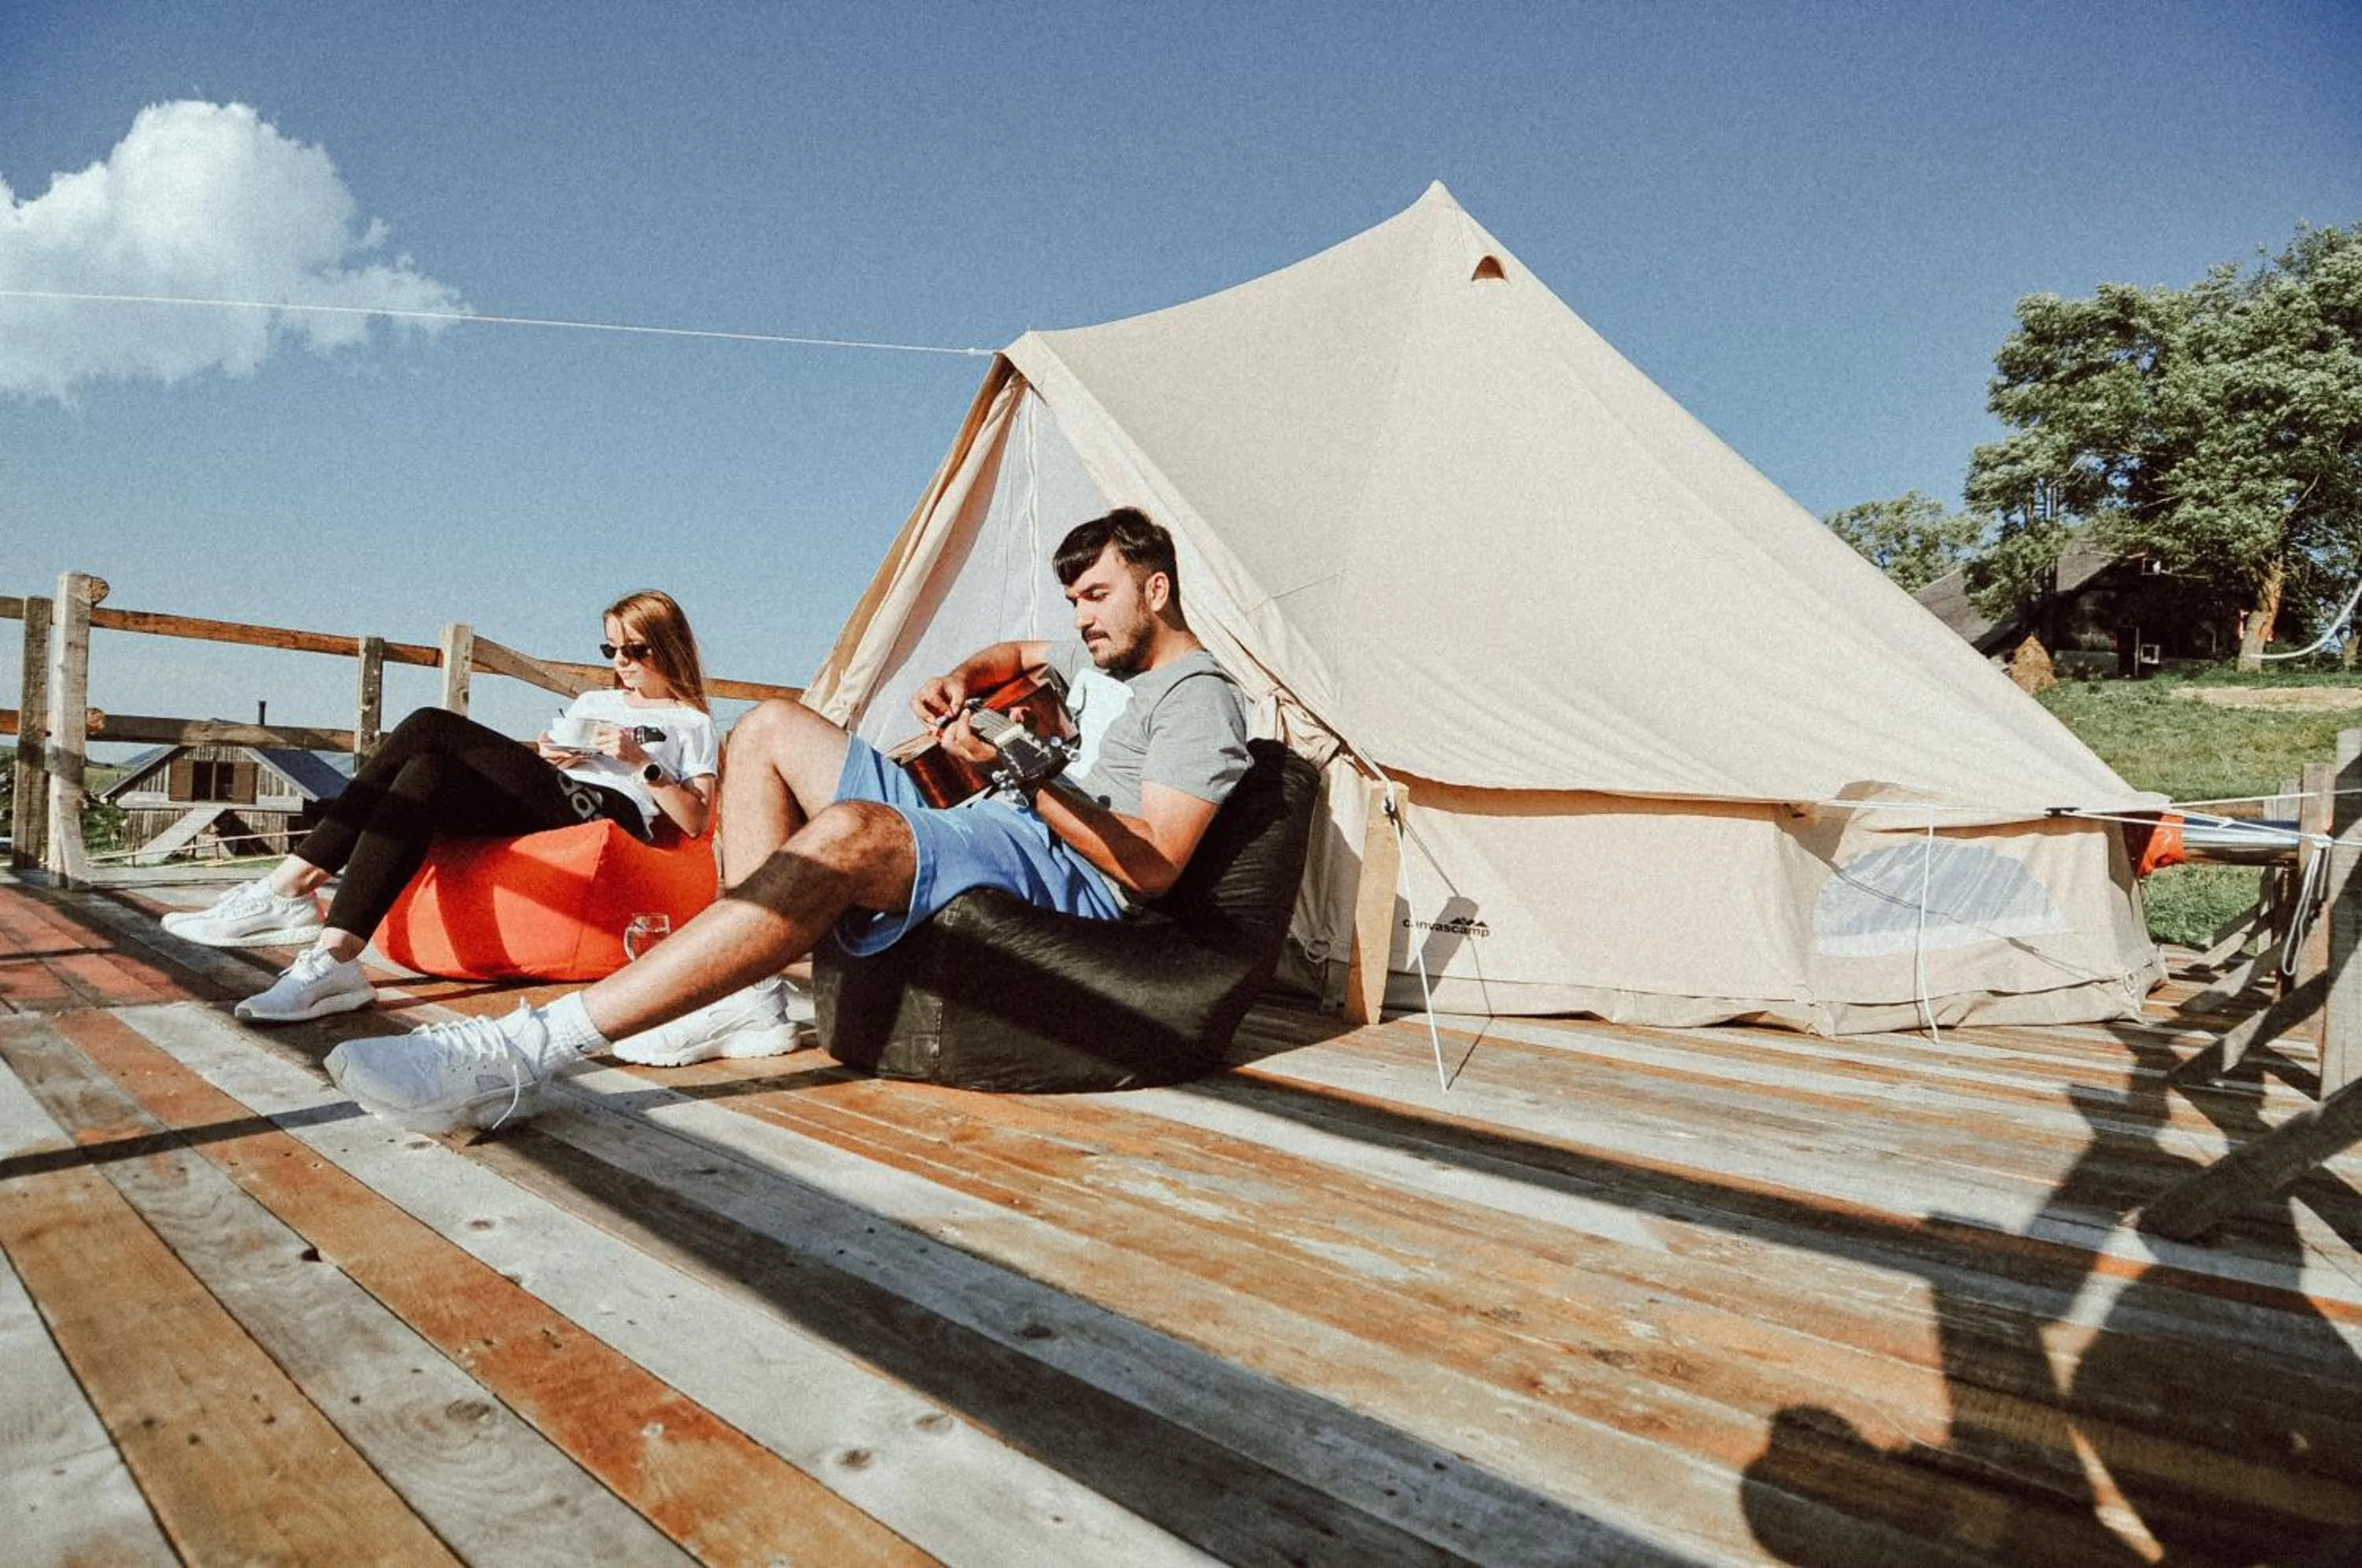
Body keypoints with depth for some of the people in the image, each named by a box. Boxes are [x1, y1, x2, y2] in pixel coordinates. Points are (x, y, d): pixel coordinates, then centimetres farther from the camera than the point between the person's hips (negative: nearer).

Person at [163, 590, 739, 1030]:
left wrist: (641, 763, -7)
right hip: (548, 807, 7)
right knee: (428, 775, -26)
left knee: (431, 729, -23)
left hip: (613, 814, -7)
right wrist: (542, 761, 5)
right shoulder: (593, 702, 34)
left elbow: (696, 822, 2)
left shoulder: (691, 725, 16)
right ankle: (333, 957, -33)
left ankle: (288, 892, -27)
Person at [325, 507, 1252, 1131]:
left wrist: (1034, 781, -22)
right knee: (771, 729, 7)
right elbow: (1013, 656, 46)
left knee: (845, 835, -39)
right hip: (975, 825, 10)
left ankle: (529, 1054, -42)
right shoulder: (1097, 653, 25)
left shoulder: (1198, 698, -4)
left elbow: (1154, 867, -16)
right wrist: (962, 680, 22)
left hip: (1068, 871, -10)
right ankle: (749, 995, -7)